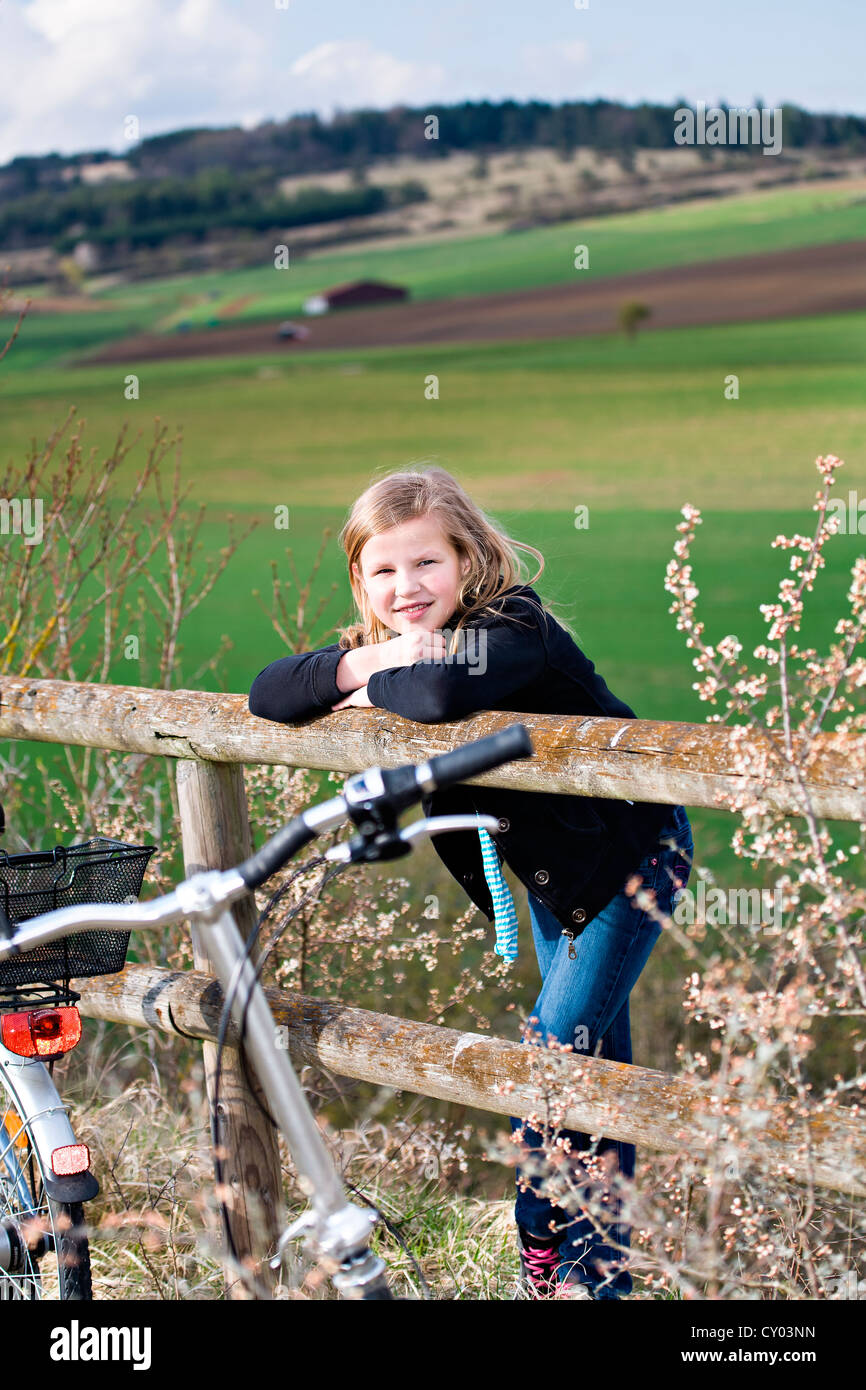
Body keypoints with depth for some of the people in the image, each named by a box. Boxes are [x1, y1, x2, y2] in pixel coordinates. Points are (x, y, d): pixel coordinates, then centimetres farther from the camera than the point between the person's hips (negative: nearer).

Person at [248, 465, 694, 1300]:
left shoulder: (512, 628, -28)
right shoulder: (384, 645, -5)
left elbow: (442, 694, -49)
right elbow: (266, 695, -11)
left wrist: (378, 689, -27)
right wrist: (358, 665, -28)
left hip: (630, 855, -8)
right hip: (547, 871, 8)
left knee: (556, 1046, -10)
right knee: (593, 1057, 14)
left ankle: (547, 1248, 6)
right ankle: (599, 1264, 24)